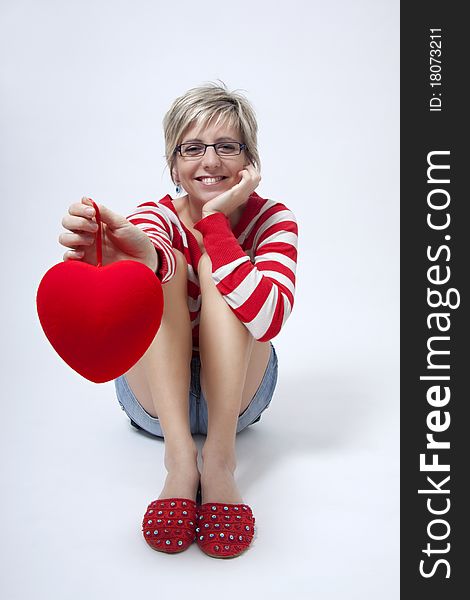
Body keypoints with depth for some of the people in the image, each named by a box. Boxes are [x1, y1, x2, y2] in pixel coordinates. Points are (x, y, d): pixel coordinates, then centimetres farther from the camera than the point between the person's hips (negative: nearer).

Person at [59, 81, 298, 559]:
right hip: (155, 393, 0)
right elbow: (150, 251, -39)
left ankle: (219, 457, -33)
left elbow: (267, 319, -31)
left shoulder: (273, 220, -10)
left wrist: (215, 220, -33)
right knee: (166, 267, -25)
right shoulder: (157, 215, -11)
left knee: (214, 264, -23)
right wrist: (133, 254, -62)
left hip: (236, 390, 0)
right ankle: (180, 457, -36)